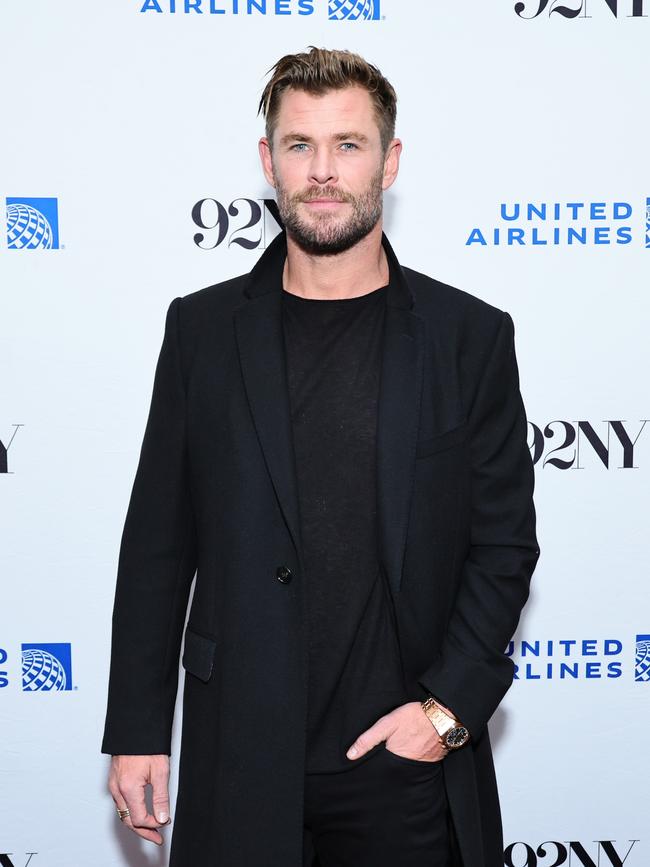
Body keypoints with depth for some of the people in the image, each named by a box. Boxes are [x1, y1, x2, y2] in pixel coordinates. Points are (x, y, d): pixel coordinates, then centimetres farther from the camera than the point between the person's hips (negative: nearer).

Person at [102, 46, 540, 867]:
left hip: (407, 763, 0)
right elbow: (157, 545, 3)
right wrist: (136, 730, 2)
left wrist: (448, 707, -8)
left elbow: (505, 543, 2)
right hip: (239, 761, 1)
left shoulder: (472, 335, 0)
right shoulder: (202, 327, 2)